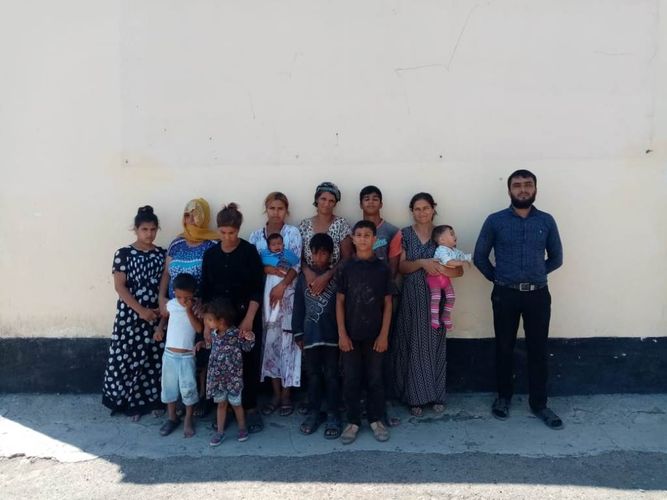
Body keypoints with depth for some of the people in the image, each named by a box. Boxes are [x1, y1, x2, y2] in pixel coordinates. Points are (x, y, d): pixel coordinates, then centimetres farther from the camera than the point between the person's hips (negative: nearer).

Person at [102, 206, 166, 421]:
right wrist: (141, 310, -15)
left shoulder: (161, 254, 5)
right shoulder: (124, 253, -6)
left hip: (156, 314, 3)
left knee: (154, 358, 5)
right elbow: (119, 286, -9)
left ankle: (151, 400, 20)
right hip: (130, 315, -3)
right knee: (129, 357, 2)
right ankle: (130, 402, 17)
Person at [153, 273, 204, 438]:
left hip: (187, 356, -3)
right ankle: (172, 418, 28)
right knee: (169, 387, 11)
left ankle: (188, 420, 17)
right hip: (169, 354, 3)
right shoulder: (171, 304, -2)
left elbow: (199, 329, -20)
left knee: (188, 388, 0)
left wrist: (189, 310, -22)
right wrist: (159, 328, 3)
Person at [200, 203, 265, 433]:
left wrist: (249, 319, -14)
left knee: (249, 362, 0)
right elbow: (205, 291, 7)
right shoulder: (210, 254, 6)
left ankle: (250, 408, 13)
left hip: (246, 316, -2)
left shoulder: (249, 251, -4)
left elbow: (257, 289, -7)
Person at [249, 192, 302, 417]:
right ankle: (276, 393, 17)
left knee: (286, 339, -1)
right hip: (263, 293, 3)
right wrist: (268, 268, -13)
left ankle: (287, 394, 11)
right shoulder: (256, 235, 8)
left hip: (287, 292, -2)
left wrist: (282, 285, -16)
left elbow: (296, 264, -6)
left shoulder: (293, 233, 1)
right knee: (270, 341, 6)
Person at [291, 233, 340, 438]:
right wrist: (298, 333, 5)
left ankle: (332, 415, 15)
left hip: (332, 335, -2)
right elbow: (298, 307, 8)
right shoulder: (303, 277, 6)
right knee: (313, 375, 12)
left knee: (331, 376, 5)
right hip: (310, 335, 3)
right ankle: (313, 413, 24)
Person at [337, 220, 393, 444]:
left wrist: (384, 334, -6)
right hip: (351, 334, 1)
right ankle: (353, 421, 19)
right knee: (351, 379, 6)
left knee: (375, 378, 8)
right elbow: (340, 302, 1)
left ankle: (376, 420, 23)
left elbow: (387, 303, -1)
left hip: (375, 334, 0)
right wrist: (342, 333, -5)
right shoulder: (346, 268, 0)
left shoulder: (382, 268, -2)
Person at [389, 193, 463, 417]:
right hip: (411, 297, -1)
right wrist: (422, 263, -22)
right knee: (413, 345, 2)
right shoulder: (404, 235, 2)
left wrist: (437, 268, -18)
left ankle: (436, 394, 19)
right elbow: (400, 267, -6)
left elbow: (459, 270, 1)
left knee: (435, 344, 6)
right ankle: (415, 396, 12)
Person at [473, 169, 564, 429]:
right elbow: (479, 257, 3)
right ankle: (503, 397, 26)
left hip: (538, 294, 1)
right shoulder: (495, 221, -2)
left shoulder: (546, 221, 3)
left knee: (538, 350, 6)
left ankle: (539, 403, 20)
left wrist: (534, 274, 8)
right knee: (504, 348, 9)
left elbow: (556, 258, 12)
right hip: (505, 295, -1)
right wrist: (498, 278, 5)